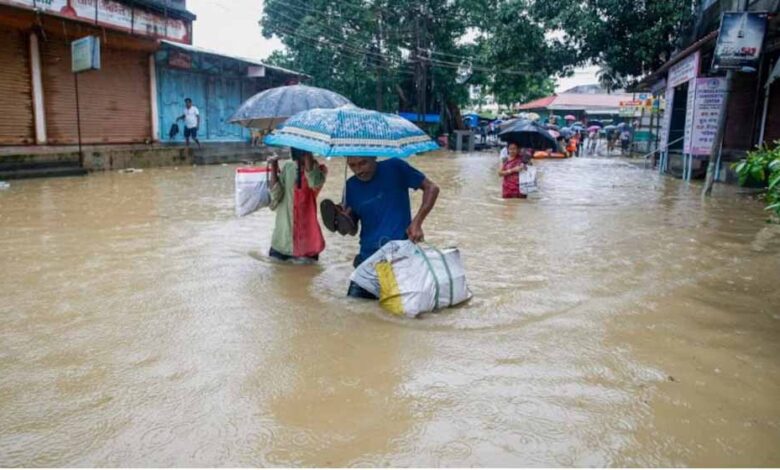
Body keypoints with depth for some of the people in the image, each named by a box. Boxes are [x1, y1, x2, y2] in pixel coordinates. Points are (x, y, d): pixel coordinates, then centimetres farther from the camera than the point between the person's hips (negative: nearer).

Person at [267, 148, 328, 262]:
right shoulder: (288, 167, 4)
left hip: (305, 224, -3)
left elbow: (314, 182, -31)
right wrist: (274, 166, -9)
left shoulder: (317, 169, -5)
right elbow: (276, 195, -5)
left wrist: (307, 155, -26)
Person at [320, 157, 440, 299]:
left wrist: (417, 222, -12)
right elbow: (353, 229, 11)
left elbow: (431, 188, -1)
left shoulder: (395, 168, -6)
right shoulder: (351, 185, 5)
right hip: (368, 257, 4)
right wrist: (344, 222, -13)